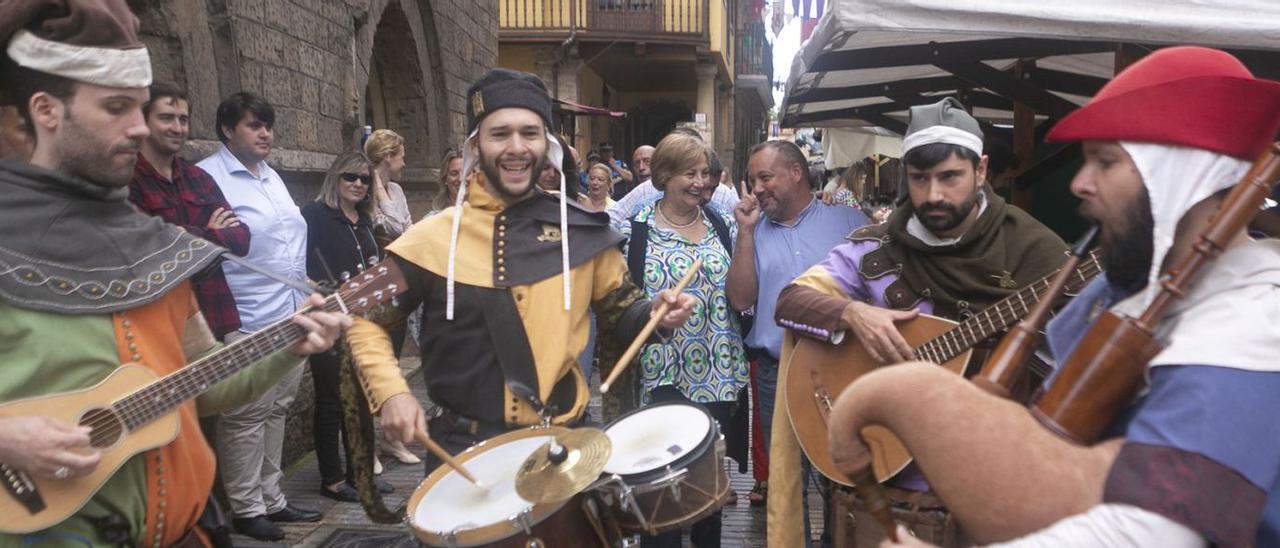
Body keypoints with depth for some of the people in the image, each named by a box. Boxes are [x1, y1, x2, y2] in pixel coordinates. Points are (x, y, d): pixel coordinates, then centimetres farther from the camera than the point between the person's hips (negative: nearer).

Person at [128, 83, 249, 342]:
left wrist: (195, 237, -10)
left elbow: (241, 238, 6)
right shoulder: (127, 180, -8)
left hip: (216, 317, 6)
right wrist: (213, 235, -3)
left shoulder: (200, 178, 12)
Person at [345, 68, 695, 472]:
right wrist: (390, 392, -8)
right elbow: (366, 317, 5)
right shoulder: (433, 237, -6)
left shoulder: (582, 230, -3)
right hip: (463, 447, -1)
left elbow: (619, 312, 11)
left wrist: (654, 314, -10)